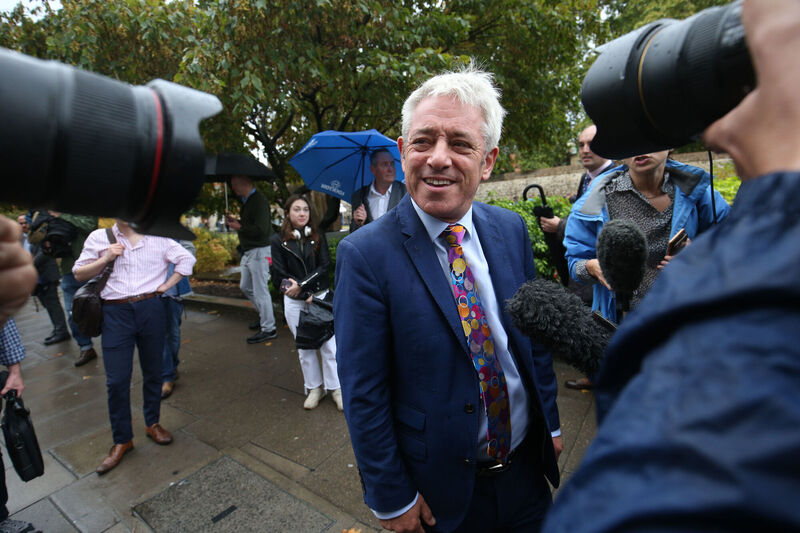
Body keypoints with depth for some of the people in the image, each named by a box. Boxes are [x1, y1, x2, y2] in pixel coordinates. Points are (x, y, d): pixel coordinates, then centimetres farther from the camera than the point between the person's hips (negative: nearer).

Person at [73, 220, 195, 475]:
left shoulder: (157, 238, 4)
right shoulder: (99, 238, 7)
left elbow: (187, 259, 5)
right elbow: (78, 274, 9)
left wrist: (166, 285, -1)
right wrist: (106, 259, -8)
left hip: (151, 309, 0)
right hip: (116, 313, 0)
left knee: (153, 371, 12)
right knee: (116, 380, 1)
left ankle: (152, 423, 31)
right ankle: (122, 439, 18)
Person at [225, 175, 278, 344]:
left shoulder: (259, 200, -18)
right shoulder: (246, 201, 13)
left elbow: (261, 230, -25)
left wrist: (240, 227, -15)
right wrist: (236, 221, 5)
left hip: (259, 251, -11)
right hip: (248, 252, 11)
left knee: (260, 290, -4)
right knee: (245, 287, 20)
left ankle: (268, 329, 6)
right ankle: (265, 316, 34)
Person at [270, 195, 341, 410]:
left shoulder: (318, 237, 2)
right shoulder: (278, 240, 0)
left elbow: (325, 266, -6)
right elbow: (279, 275, -4)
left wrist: (302, 284, -17)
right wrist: (305, 294, -12)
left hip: (320, 295, 0)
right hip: (294, 302, 1)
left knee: (328, 343, -1)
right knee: (304, 347, 10)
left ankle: (335, 387, 13)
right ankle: (314, 387, 26)